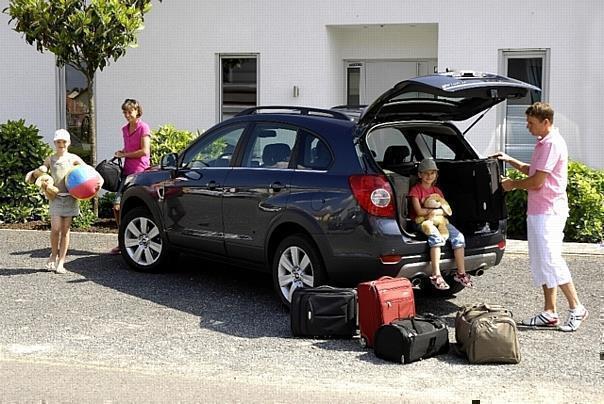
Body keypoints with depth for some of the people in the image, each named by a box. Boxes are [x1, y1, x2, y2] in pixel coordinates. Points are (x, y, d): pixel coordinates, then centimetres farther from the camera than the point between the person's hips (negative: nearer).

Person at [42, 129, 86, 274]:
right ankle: (54, 255, 14)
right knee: (55, 228, -11)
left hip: (70, 198, 0)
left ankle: (61, 262, 10)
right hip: (55, 197, 0)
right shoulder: (50, 160, 7)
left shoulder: (73, 158, 5)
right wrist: (42, 182, -5)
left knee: (65, 230, 3)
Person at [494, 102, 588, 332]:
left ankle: (576, 308, -1)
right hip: (538, 211, 10)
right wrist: (510, 161, 16)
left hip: (548, 212, -10)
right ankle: (549, 313, 14)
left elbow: (537, 181, -18)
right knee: (541, 262, 10)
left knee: (551, 261, -10)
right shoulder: (543, 143, 16)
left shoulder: (552, 144, -16)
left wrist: (513, 184, -3)